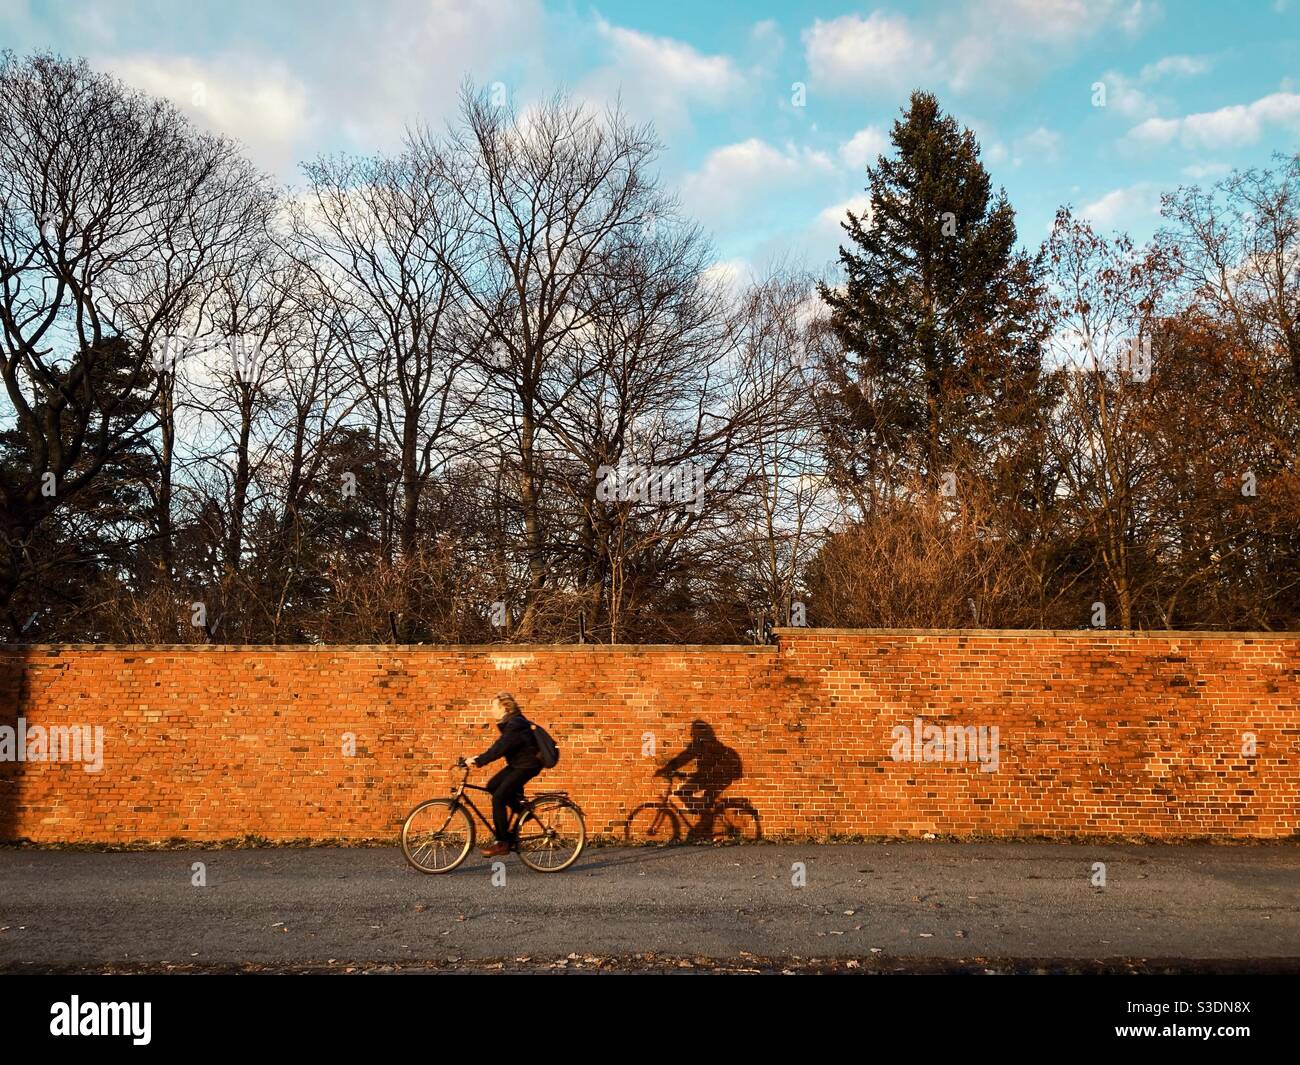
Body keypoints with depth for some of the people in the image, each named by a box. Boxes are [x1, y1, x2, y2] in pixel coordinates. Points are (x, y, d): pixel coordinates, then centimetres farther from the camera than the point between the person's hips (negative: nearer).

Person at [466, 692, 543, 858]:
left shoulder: (515, 725, -22)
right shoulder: (509, 723, 10)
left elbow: (499, 749, -29)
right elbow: (499, 747, 15)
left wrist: (478, 761, -27)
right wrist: (479, 758, 7)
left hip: (527, 766, -10)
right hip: (517, 764, 10)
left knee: (498, 798, -14)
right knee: (492, 786, 7)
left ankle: (503, 843, -7)